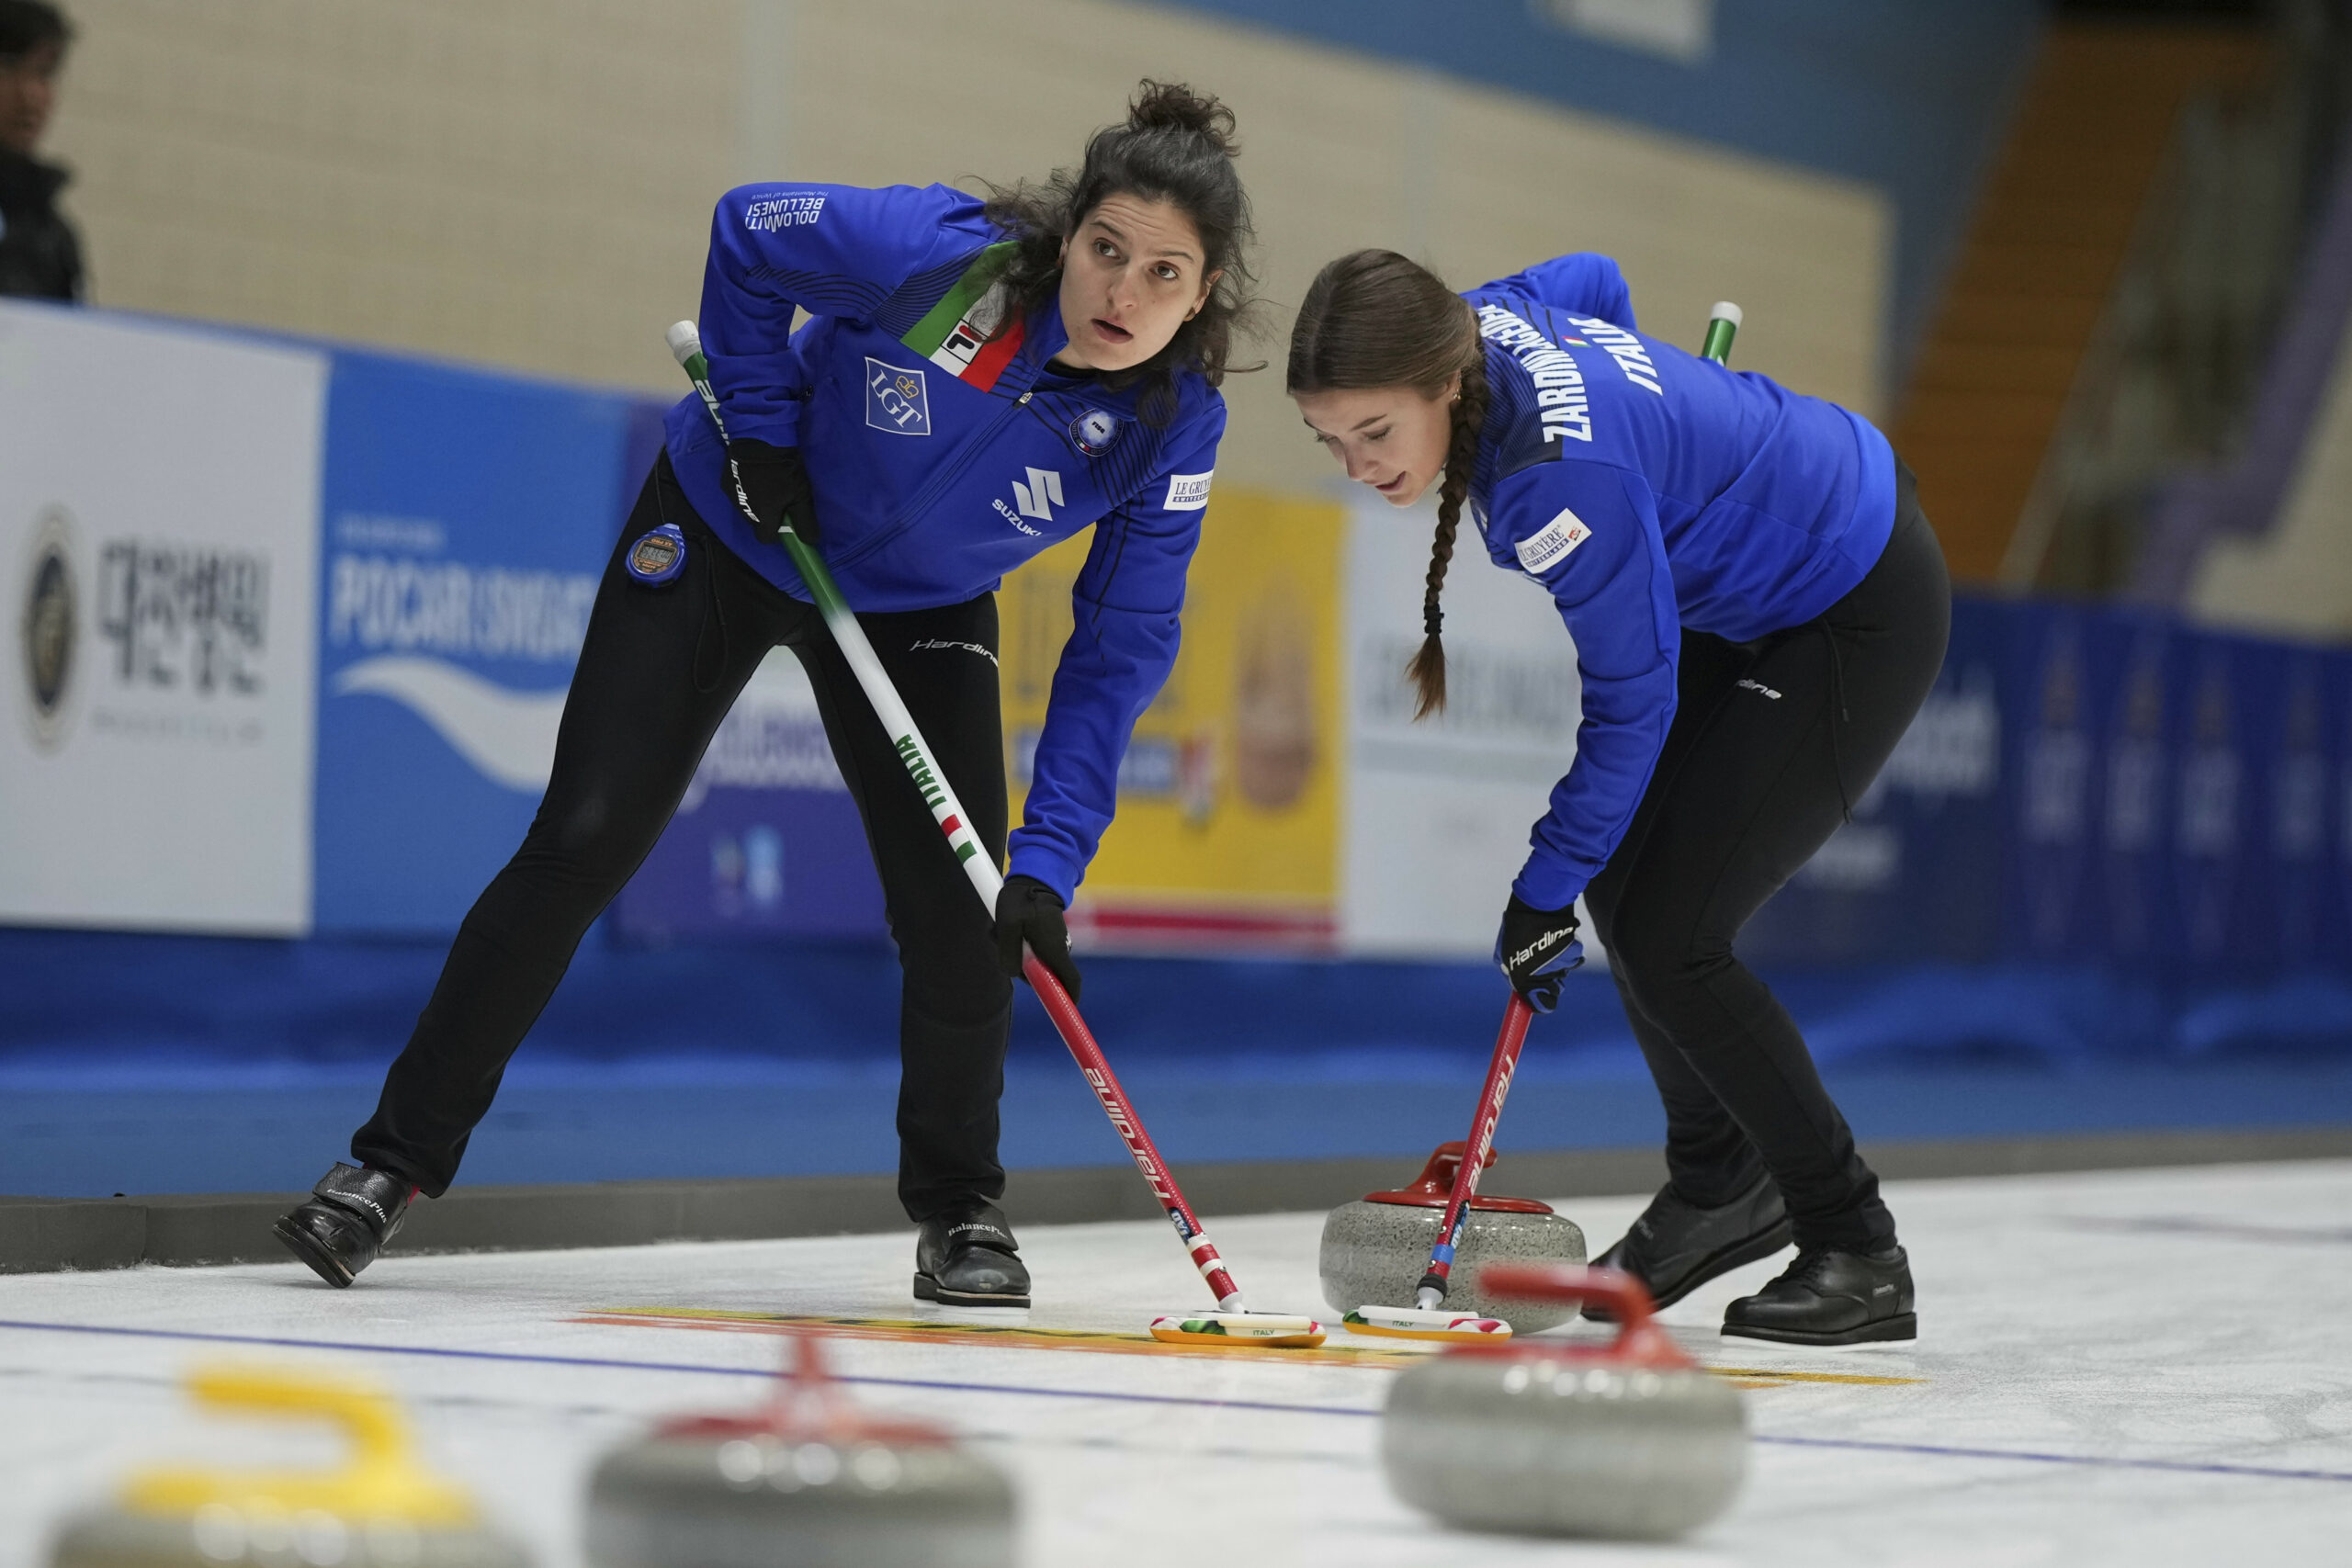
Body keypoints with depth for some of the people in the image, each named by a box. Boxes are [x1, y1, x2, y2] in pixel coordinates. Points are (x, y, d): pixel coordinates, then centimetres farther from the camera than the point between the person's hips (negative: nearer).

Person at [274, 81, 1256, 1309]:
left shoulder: (1176, 422, -23)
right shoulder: (942, 252, -34)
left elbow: (1122, 648, -18)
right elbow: (748, 230, -16)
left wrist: (1051, 858, -24)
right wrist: (761, 424, -17)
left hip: (920, 607, 3)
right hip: (733, 530, -2)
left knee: (962, 907, -8)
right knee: (584, 845, -6)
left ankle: (957, 1205, 16)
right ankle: (395, 1162, 2)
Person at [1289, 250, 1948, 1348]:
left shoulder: (1562, 471, -35)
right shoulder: (1480, 325, -11)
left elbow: (1631, 702, -25)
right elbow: (1593, 282, 13)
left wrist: (1547, 887, -15)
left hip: (1860, 618, -9)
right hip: (1755, 590, 9)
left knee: (1666, 937, -9)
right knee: (1623, 883, 11)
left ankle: (1859, 1258, 1)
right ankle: (1722, 1191, 28)